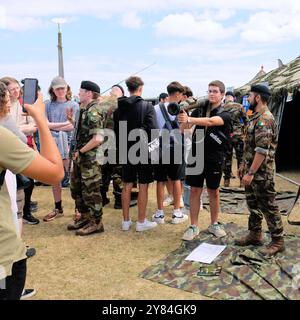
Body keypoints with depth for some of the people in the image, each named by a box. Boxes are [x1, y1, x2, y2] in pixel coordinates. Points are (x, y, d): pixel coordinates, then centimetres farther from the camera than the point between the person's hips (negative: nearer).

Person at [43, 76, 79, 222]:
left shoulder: (73, 105, 1)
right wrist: (65, 123, -11)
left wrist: (54, 126, -9)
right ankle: (58, 208, 24)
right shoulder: (48, 105, 8)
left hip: (68, 145, -3)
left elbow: (74, 126, -9)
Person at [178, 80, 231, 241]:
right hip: (196, 156, 2)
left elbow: (210, 121, -28)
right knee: (195, 191, 5)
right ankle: (193, 227, 15)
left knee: (214, 192, 11)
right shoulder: (200, 108, 3)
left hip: (214, 158, -1)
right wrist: (183, 119, -28)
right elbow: (184, 128, -6)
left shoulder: (225, 114, -6)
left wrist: (189, 119, -40)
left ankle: (214, 224, 28)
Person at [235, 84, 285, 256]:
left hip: (262, 172, -10)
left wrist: (251, 172, -25)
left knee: (268, 206, 0)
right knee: (253, 203, 17)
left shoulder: (265, 119, -20)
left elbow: (262, 149, -25)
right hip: (252, 169, 10)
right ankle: (255, 235, 29)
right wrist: (245, 165, 20)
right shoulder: (257, 117, 13)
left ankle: (278, 241, 12)